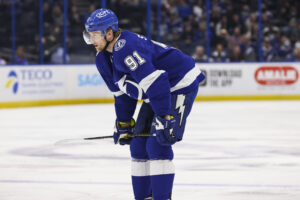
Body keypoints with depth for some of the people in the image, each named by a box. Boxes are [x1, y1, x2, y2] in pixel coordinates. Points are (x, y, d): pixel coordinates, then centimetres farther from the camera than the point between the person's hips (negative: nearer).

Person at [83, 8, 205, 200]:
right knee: (138, 143, 10)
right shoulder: (105, 58, 5)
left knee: (158, 144, -18)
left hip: (181, 85, -11)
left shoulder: (126, 48, -28)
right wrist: (123, 124, 20)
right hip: (158, 91, 11)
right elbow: (122, 92, 18)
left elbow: (155, 83, -34)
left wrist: (164, 118, -35)